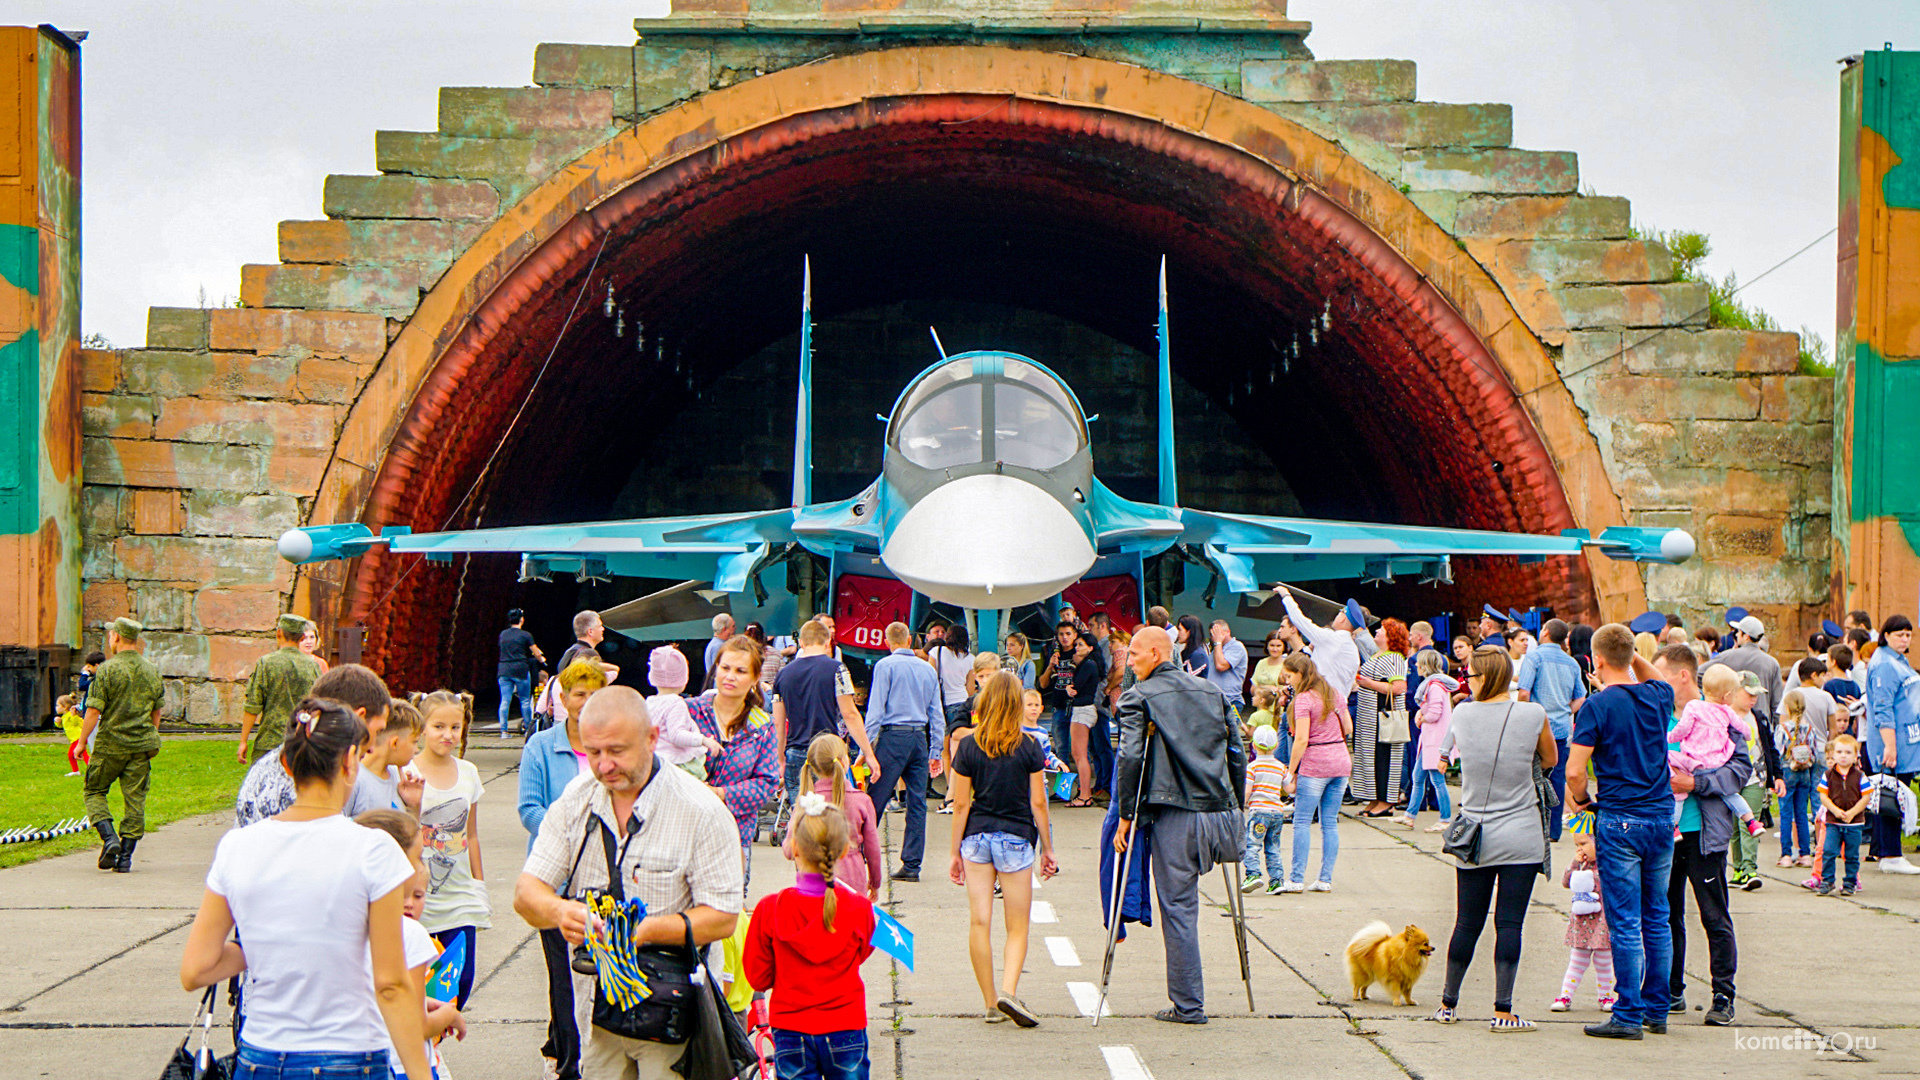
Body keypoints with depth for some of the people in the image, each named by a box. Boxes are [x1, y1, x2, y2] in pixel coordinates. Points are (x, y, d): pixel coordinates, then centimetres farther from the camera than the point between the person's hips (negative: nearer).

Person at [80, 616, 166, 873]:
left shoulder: (107, 670, -10)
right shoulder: (152, 671, 6)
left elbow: (93, 711, -11)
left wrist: (82, 741, -1)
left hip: (110, 745, -4)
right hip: (142, 745, 4)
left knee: (93, 790, 12)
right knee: (135, 799, 5)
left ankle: (109, 838, -7)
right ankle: (125, 857, 4)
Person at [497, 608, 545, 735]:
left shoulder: (503, 634, 11)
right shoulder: (525, 635, -2)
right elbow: (537, 654, 6)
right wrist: (542, 660, 28)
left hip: (503, 670, 4)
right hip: (520, 670, -4)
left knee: (505, 701, 0)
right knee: (525, 700, 7)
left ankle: (503, 730, -6)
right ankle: (528, 727, 11)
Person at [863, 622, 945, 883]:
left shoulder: (886, 665, -2)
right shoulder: (928, 669, 13)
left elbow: (876, 707, -7)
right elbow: (937, 714, 15)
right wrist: (935, 751, 19)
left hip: (894, 736, -5)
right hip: (920, 737, 5)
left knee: (875, 800, -3)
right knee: (917, 802, 5)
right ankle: (911, 865, 5)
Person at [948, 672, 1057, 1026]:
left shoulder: (969, 746, -2)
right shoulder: (1029, 747, -5)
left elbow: (961, 804, 0)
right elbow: (1038, 803, -3)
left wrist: (955, 852, 7)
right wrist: (1047, 849, 7)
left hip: (976, 837, 1)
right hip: (1016, 837, -1)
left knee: (979, 922, 6)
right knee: (1017, 927, 6)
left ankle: (990, 1002, 8)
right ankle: (1008, 991, -14)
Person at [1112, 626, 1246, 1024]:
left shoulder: (1138, 697, -1)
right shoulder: (1211, 692, 15)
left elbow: (1131, 758, -11)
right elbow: (1237, 753, 14)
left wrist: (1126, 816, -5)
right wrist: (1234, 806, 20)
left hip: (1173, 815, -5)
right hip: (1218, 811, 5)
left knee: (1178, 909, 0)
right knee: (1182, 905, 16)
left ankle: (1188, 1004, 1)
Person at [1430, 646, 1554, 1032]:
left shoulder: (1462, 714, -1)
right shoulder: (1533, 715, -8)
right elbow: (1549, 760, 8)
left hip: (1472, 837, 3)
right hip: (1520, 836, -3)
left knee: (1467, 922, 12)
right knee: (1509, 923, -2)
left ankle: (1448, 1004, 21)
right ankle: (1503, 1011, -3)